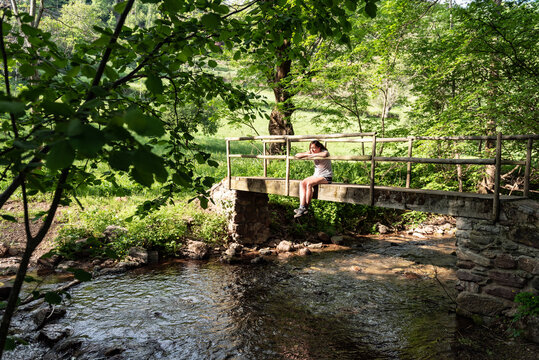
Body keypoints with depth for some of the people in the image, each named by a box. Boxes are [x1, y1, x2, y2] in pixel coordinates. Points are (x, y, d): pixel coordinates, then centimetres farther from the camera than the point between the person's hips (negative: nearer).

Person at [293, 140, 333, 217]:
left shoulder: (325, 151, -10)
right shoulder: (311, 152, 8)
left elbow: (324, 154, -37)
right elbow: (297, 155, 4)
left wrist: (312, 155, -23)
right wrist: (307, 154, -14)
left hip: (326, 177, -7)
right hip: (316, 175, 7)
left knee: (309, 184, -28)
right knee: (302, 183, -17)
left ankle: (306, 207, -20)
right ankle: (301, 207, -24)